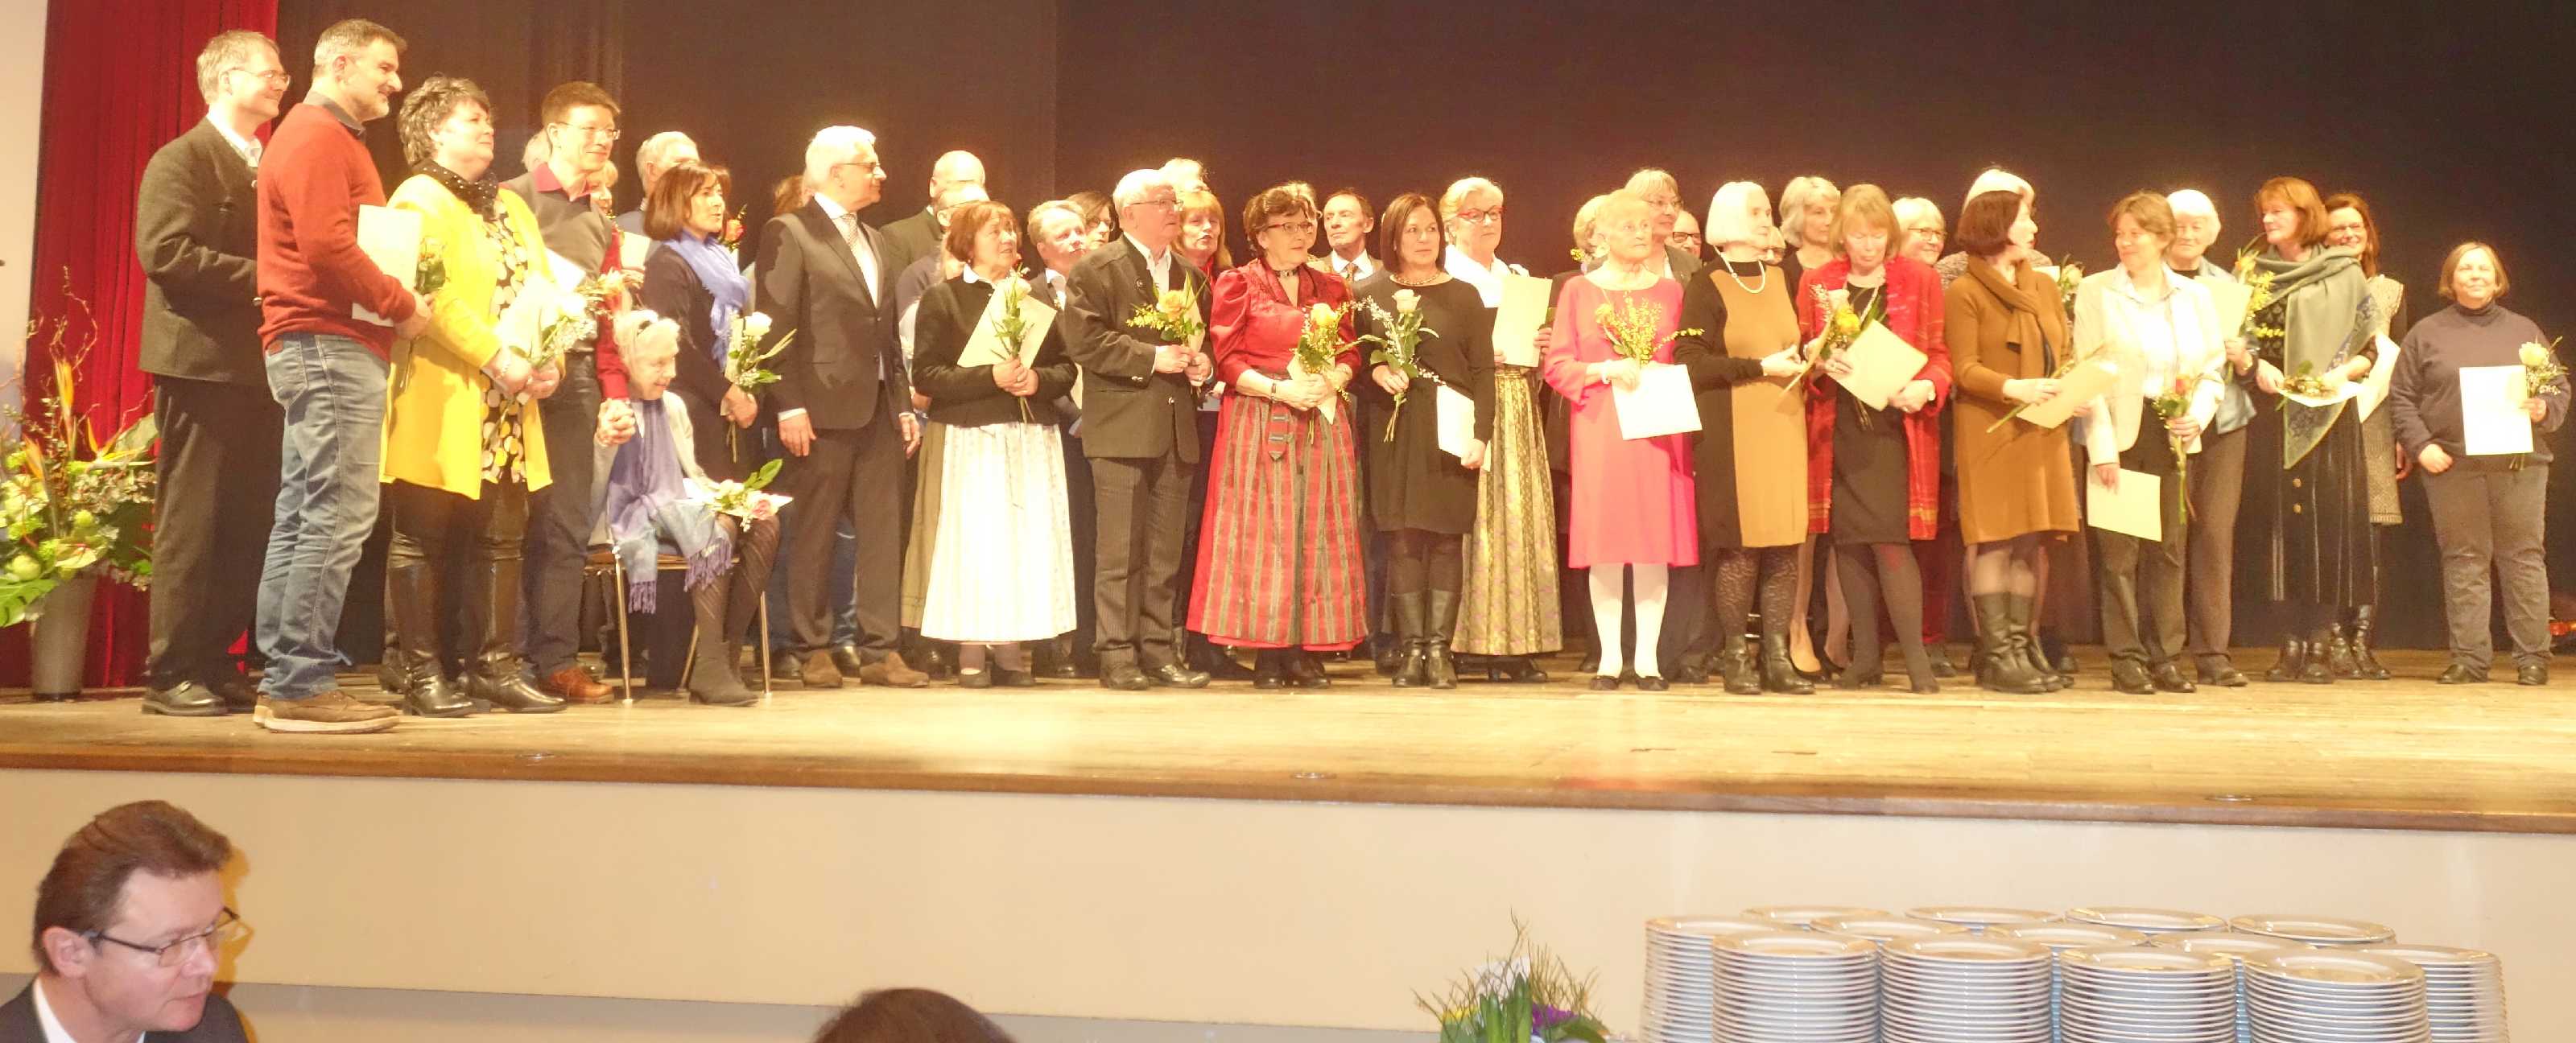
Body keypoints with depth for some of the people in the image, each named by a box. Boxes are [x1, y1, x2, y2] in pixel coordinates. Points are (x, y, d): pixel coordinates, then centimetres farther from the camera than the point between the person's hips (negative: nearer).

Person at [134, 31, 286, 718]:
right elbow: (165, 251, -17)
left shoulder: (272, 168, 20)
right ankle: (172, 675, -1)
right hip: (203, 363, -8)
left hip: (262, 367, 8)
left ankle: (216, 663, 15)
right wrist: (257, 278, -19)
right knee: (191, 523, -5)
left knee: (249, 525, 7)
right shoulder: (181, 160, -5)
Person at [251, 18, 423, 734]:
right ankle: (303, 686, -12)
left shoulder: (328, 136, 25)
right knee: (338, 516, -12)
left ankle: (282, 683, 12)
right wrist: (403, 305, -13)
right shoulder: (319, 135, -9)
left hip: (322, 346, 11)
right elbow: (326, 246, -21)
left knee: (302, 517, 9)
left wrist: (389, 306, 8)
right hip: (332, 346, -11)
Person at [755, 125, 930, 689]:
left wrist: (903, 403, 14)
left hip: (879, 409, 7)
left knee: (883, 533, 5)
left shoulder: (871, 239, 19)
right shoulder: (789, 234, -4)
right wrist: (789, 405, -17)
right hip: (823, 409, -7)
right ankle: (814, 650, 9)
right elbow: (774, 325, -11)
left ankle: (880, 650, 9)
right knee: (814, 535, 0)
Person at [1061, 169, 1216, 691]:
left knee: (1165, 553, 8)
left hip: (1177, 431, 6)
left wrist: (1201, 364, 4)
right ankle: (1118, 655, 1)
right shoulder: (1095, 269, -2)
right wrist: (1152, 358, -16)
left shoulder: (1190, 275, 18)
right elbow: (1083, 340, -12)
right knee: (1120, 551, -4)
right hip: (1122, 428, -6)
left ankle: (1159, 651, 14)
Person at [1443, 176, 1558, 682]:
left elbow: (1536, 340, 22)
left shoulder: (1519, 277, 21)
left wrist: (1542, 345, 1)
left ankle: (1512, 644, 0)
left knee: (1520, 516, -1)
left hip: (1517, 410, 5)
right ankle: (1457, 640, -8)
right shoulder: (1442, 277, 2)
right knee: (1469, 517, -11)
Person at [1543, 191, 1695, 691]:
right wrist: (1607, 370, -12)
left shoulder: (1670, 291, 11)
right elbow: (1556, 367, 2)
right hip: (1600, 428, -1)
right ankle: (1609, 656, 6)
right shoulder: (1578, 290, 7)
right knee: (1604, 540, -2)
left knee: (1655, 540, -2)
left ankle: (1647, 656, 5)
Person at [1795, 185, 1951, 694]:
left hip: (1895, 428, -2)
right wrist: (1821, 364, -10)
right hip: (1837, 431, 2)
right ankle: (1865, 655, 12)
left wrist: (1927, 387, -13)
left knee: (1889, 539, -11)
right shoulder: (1816, 283, 9)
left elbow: (1939, 354, 7)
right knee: (1848, 541, 3)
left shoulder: (1920, 279, 5)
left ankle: (1916, 658, -5)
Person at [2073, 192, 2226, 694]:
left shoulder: (2195, 297, 12)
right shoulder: (2095, 292, 1)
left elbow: (2213, 370, 13)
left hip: (2173, 437, 3)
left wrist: (2197, 416, -7)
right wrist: (2102, 446, -13)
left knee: (2170, 548, 5)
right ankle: (2126, 659, 4)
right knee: (2121, 550, -3)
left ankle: (2166, 657, 12)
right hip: (2118, 435, -3)